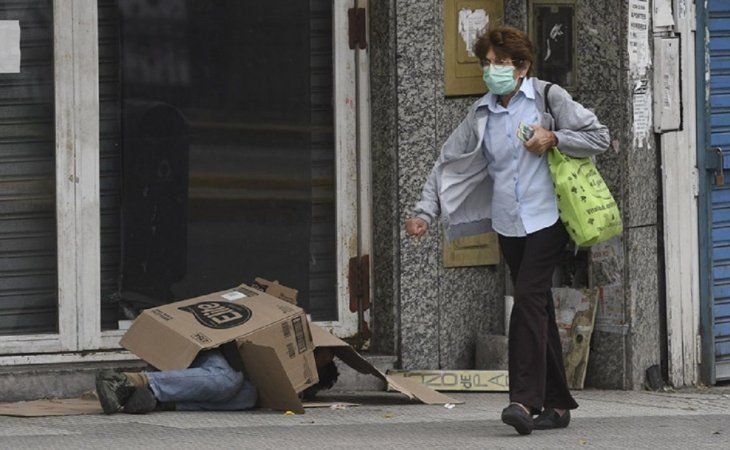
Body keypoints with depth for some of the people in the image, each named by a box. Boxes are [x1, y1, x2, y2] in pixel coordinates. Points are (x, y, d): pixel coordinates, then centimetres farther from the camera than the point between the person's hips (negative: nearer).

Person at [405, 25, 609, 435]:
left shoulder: (548, 98, -2)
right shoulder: (481, 114, 10)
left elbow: (599, 137, -2)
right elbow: (450, 163, 10)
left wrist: (553, 139, -15)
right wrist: (425, 212, -1)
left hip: (547, 219, -5)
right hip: (508, 224, 5)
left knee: (529, 301, -17)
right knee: (538, 309, 8)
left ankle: (525, 399, -22)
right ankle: (556, 404, 13)